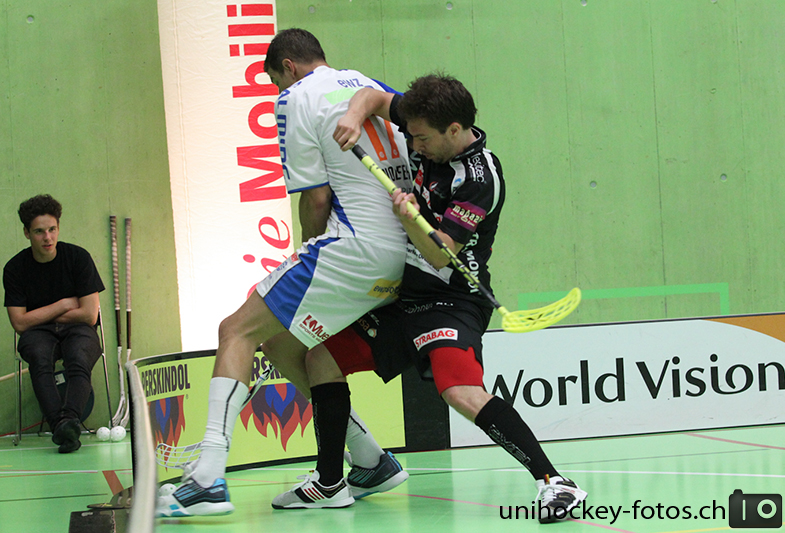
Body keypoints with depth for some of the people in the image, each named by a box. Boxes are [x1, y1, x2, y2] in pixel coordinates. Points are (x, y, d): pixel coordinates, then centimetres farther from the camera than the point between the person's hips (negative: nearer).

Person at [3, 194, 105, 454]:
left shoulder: (78, 257, -4)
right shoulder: (15, 268, -2)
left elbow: (89, 315, -6)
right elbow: (20, 323, -4)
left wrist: (45, 315, 0)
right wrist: (63, 305, -4)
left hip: (77, 329, 0)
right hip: (38, 334, 0)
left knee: (78, 359, -36)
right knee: (39, 357, -36)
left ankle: (69, 420, -58)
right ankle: (59, 426, -54)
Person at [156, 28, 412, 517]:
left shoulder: (298, 98, -2)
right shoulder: (368, 86, 21)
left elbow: (316, 199, -7)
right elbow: (413, 172, 23)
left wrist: (312, 252, 11)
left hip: (355, 245, -8)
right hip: (399, 253, 8)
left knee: (237, 330, -5)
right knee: (281, 342, 19)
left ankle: (208, 479, -19)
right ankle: (375, 464, 21)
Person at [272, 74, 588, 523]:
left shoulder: (480, 178, -21)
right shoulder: (435, 130, 1)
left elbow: (441, 254, -23)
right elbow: (375, 97, 11)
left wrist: (411, 222, -41)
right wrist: (355, 116, -10)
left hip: (452, 302, -9)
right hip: (405, 296, 9)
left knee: (462, 393, -32)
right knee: (322, 359, 10)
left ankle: (554, 483, -31)